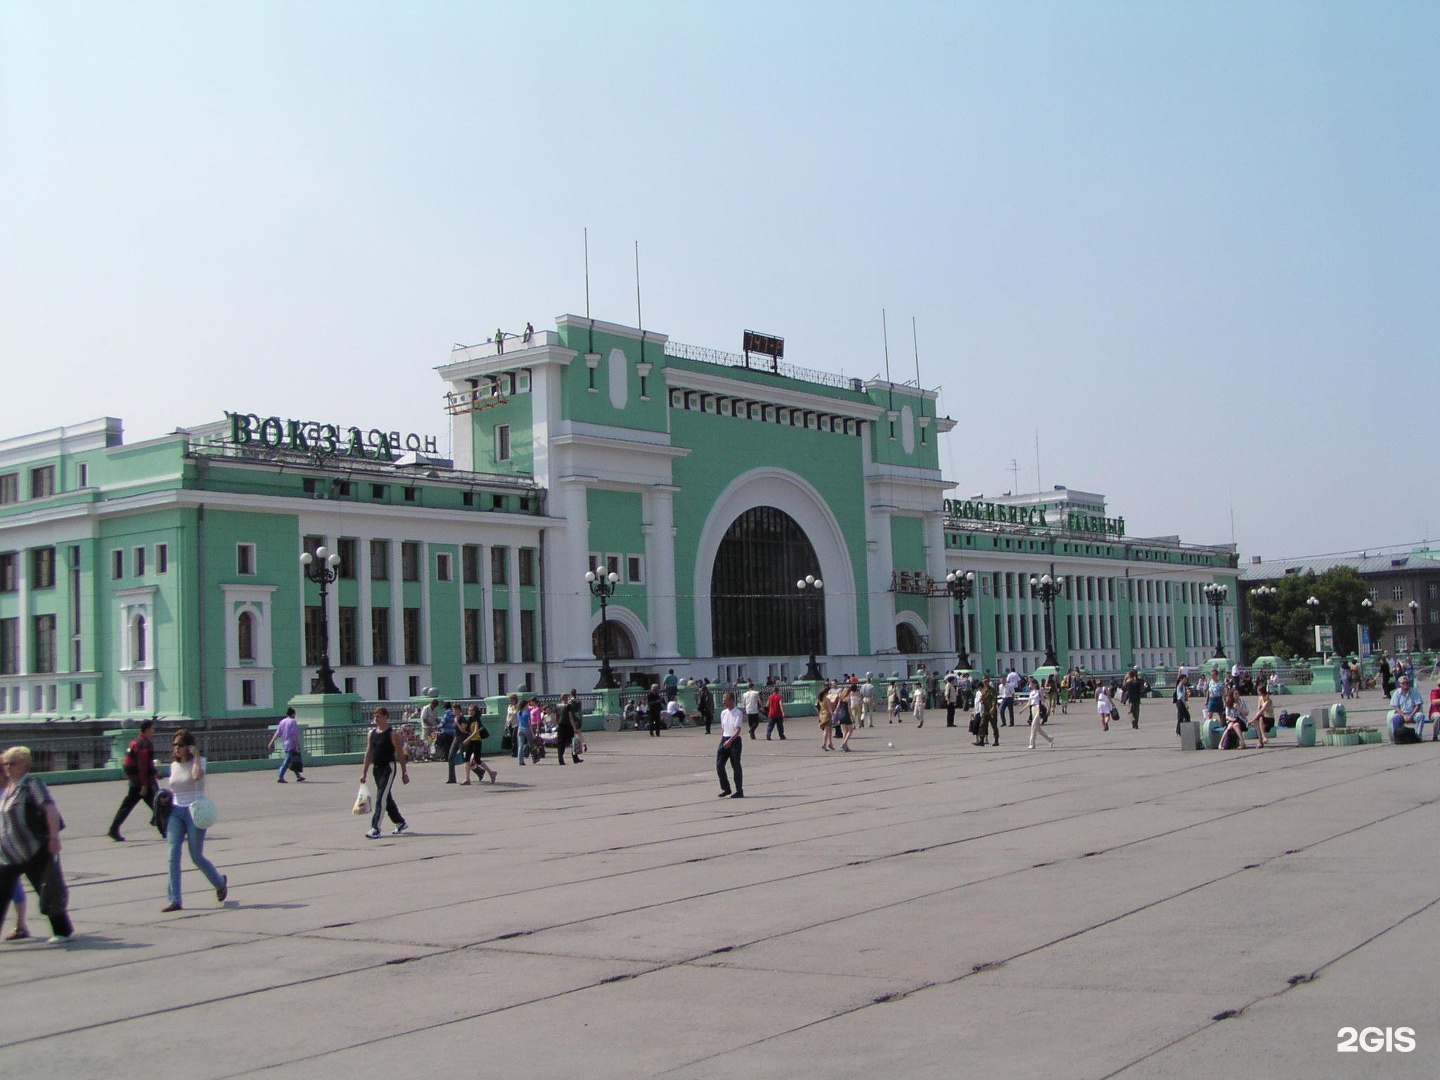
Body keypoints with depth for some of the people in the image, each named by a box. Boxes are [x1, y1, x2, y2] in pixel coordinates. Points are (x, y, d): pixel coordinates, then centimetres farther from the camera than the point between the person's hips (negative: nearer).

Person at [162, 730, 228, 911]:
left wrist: (196, 756, -16)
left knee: (196, 857, 0)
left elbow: (197, 775, -27)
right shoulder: (173, 766, 12)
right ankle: (174, 901, -7)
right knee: (173, 855, -8)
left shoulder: (199, 762, -4)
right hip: (176, 811, 5)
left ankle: (220, 882, 28)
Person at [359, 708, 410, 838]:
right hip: (376, 768, 7)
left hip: (388, 768, -7)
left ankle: (375, 829, -14)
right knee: (387, 798, 16)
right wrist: (364, 773, 12)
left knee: (381, 799, -13)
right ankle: (401, 822, 32)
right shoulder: (371, 733, 9)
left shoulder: (392, 734, -9)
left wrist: (404, 773, -8)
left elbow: (401, 754, -7)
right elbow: (368, 753, 14)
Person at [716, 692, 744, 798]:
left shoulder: (738, 713, -10)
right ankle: (726, 789, 10)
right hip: (725, 740, 6)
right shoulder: (723, 713, 11)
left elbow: (738, 730, -17)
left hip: (735, 740, -6)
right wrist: (722, 741, 12)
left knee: (736, 766, -1)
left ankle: (739, 791, 8)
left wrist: (730, 741, -26)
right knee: (719, 764, -1)